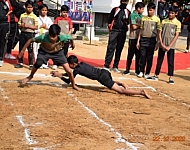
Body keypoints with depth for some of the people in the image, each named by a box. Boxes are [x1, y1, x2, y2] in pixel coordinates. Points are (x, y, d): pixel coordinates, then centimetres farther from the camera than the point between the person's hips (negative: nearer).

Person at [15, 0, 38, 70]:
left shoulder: (34, 16, -2)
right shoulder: (22, 15, 8)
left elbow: (36, 27, -6)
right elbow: (19, 26, 12)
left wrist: (28, 26, -16)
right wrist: (21, 25, -10)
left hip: (30, 34, -4)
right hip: (23, 33, 4)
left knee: (30, 50, -1)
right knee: (21, 48, 8)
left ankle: (31, 64, 4)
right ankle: (20, 63, 18)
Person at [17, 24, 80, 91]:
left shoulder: (62, 37, -36)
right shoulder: (43, 37, -38)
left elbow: (70, 37, -11)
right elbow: (30, 40, -24)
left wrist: (72, 44, 10)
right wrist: (22, 51, -22)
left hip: (58, 52, 1)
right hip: (44, 51, -1)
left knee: (69, 71, -5)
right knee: (38, 63, -31)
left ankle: (73, 85, 24)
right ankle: (30, 76, 1)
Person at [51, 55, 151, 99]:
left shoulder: (77, 69, -4)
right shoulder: (81, 64, 19)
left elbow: (69, 81, 4)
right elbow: (71, 74, 35)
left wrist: (60, 76, 13)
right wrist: (60, 74, 30)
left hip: (102, 77, -9)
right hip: (104, 72, 9)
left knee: (121, 90, -14)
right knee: (111, 82, 45)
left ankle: (141, 92, -26)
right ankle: (121, 84, 16)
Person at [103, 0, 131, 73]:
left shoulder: (128, 12, 9)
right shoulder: (115, 10, 7)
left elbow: (129, 22, 10)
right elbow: (109, 19, 6)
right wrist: (110, 27, 0)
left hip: (123, 33, 2)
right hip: (114, 31, -2)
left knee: (119, 50, 5)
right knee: (110, 48, -8)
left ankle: (115, 66, 13)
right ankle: (106, 66, -9)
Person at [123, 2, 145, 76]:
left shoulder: (141, 15, 13)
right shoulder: (133, 15, -8)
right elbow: (134, 27, -14)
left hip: (139, 38, 6)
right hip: (133, 37, -6)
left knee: (139, 54, 8)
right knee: (130, 54, 2)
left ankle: (137, 71, 15)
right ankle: (127, 70, 11)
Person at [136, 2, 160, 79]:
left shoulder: (157, 19, 0)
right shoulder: (144, 18, 7)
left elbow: (158, 31, 2)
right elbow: (141, 30, 11)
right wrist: (138, 41, 6)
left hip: (152, 40, -2)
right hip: (143, 39, 2)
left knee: (149, 57, 4)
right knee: (142, 56, 1)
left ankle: (147, 73, 13)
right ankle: (141, 72, 14)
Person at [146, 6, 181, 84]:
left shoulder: (177, 23, -2)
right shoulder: (164, 21, 6)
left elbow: (176, 36, -6)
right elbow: (160, 33, 5)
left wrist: (169, 46, -11)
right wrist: (162, 44, -7)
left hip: (171, 46, -3)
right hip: (162, 45, 3)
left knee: (170, 62, 0)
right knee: (159, 61, 8)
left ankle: (170, 78, 5)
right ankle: (156, 76, 16)